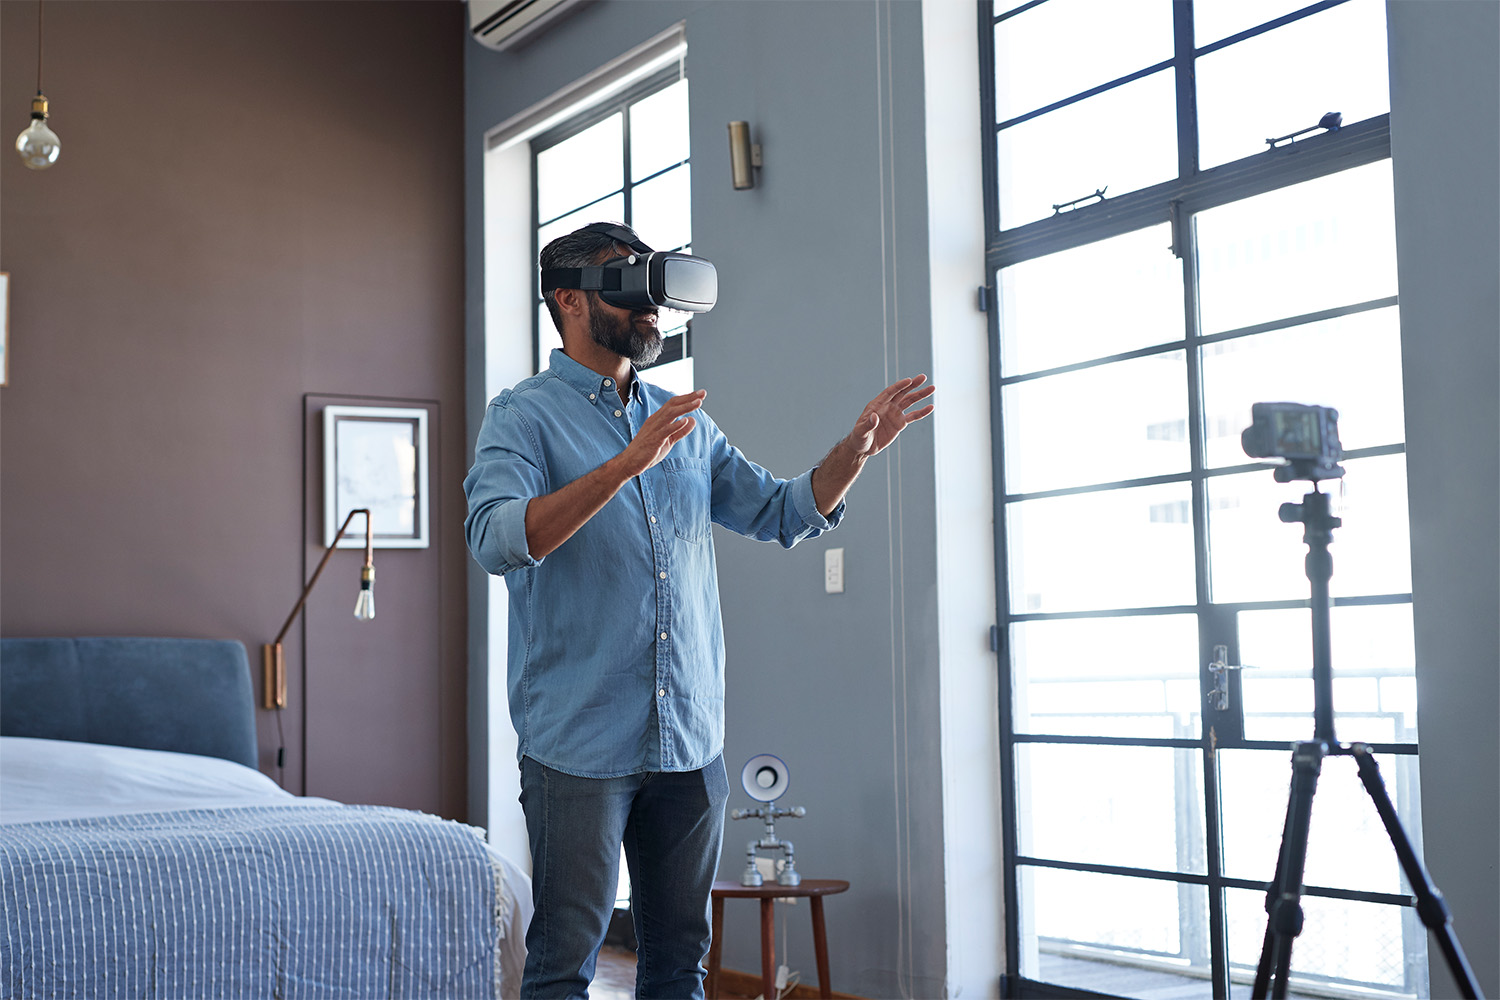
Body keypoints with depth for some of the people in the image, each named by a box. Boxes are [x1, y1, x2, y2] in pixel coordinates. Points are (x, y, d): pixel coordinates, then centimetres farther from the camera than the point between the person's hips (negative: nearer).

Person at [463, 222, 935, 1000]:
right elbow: (498, 541, -21)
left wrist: (855, 451, 2)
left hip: (691, 741, 6)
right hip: (579, 743, -6)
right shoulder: (524, 416, -4)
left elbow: (781, 512, 19)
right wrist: (626, 466, -30)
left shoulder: (687, 425, 15)